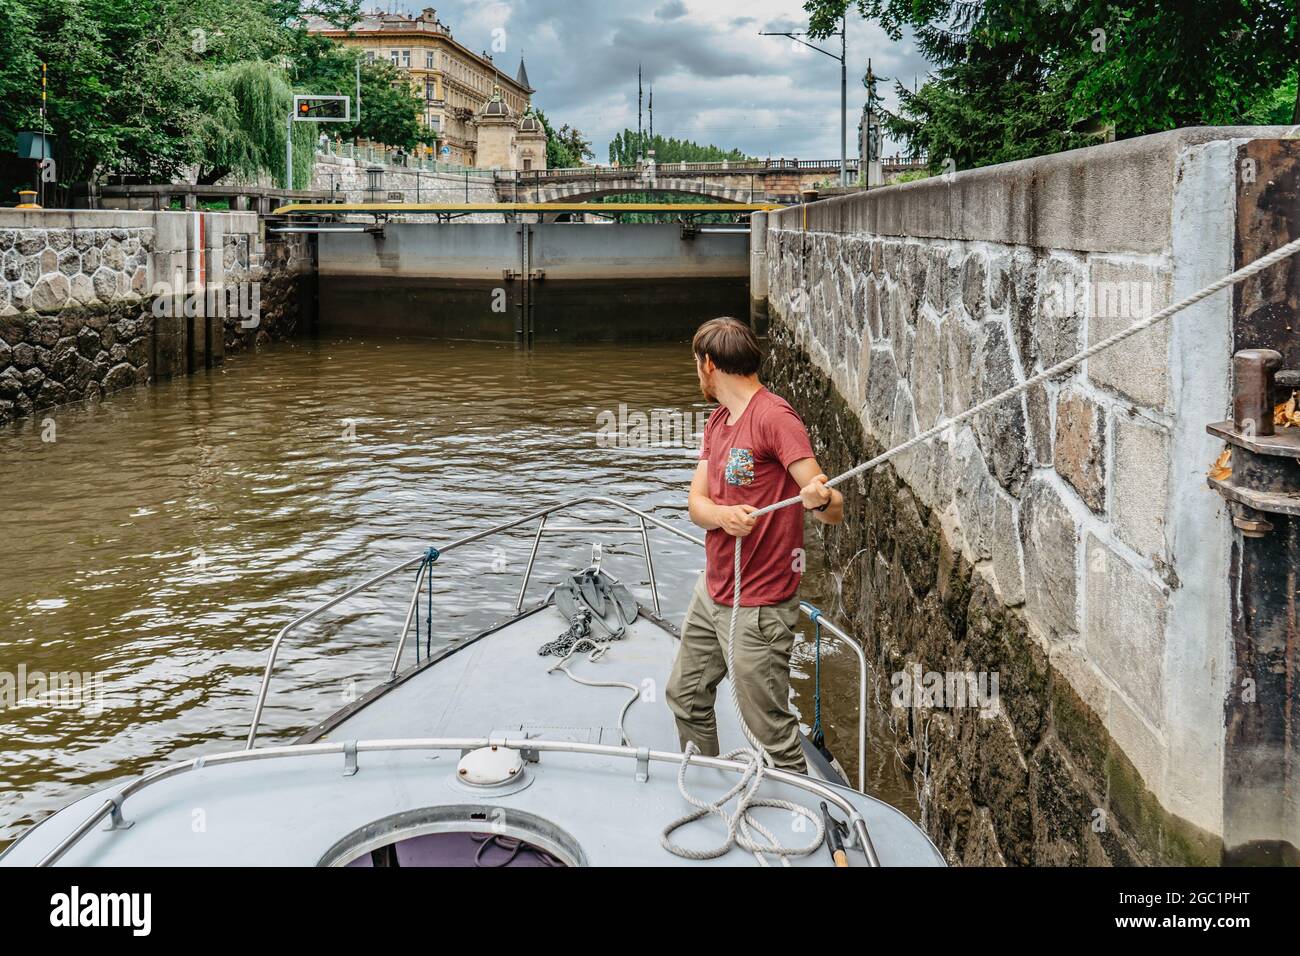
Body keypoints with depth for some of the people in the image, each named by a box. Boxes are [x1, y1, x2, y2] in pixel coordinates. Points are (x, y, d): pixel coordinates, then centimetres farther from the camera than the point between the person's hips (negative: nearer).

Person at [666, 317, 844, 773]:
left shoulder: (774, 416, -19)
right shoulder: (718, 420, 10)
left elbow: (833, 510, -24)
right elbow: (697, 500, 3)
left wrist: (820, 498, -48)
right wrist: (723, 515, -20)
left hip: (757, 607, -10)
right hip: (711, 592, 10)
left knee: (771, 731, -2)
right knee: (686, 698, 24)